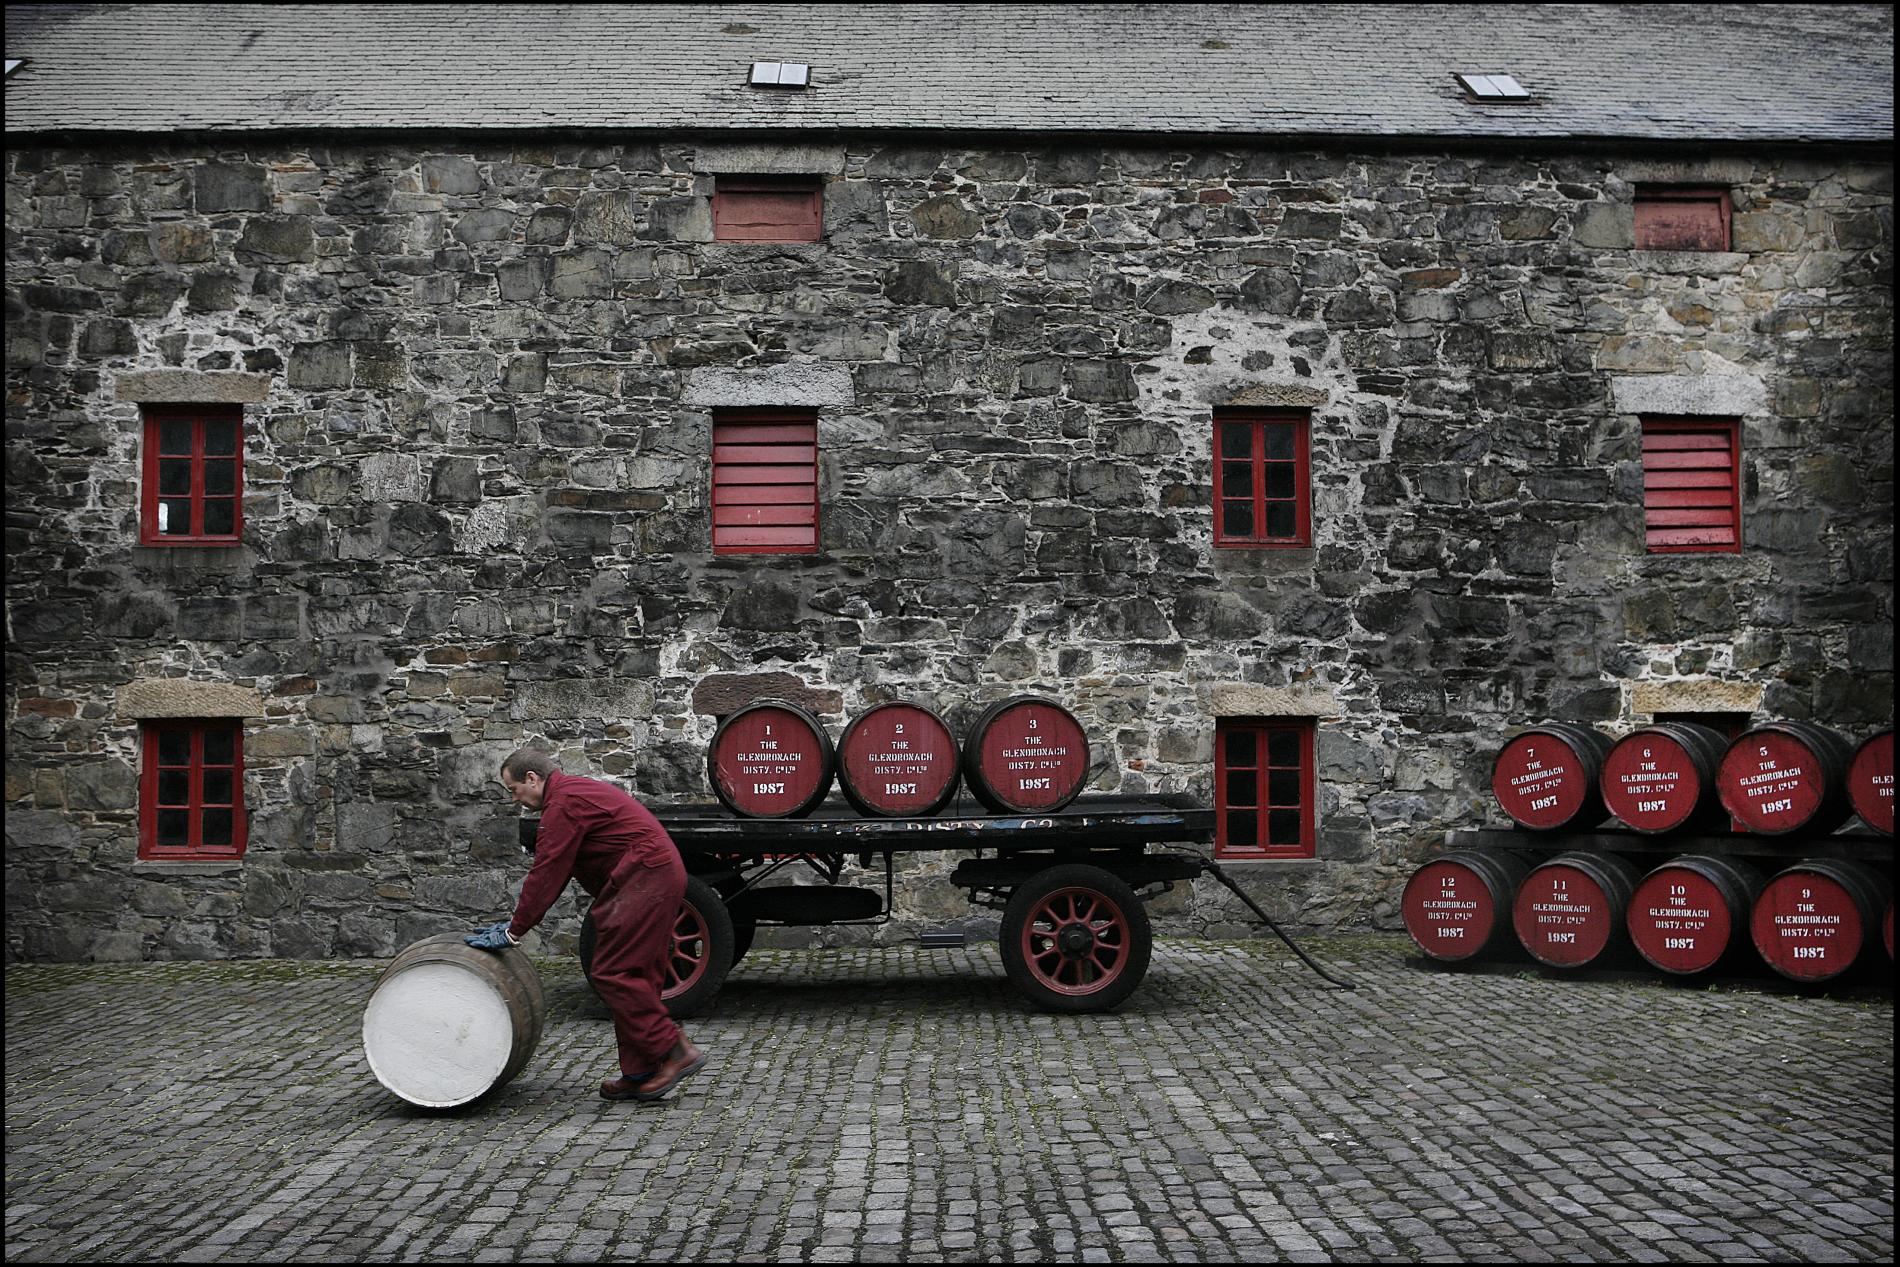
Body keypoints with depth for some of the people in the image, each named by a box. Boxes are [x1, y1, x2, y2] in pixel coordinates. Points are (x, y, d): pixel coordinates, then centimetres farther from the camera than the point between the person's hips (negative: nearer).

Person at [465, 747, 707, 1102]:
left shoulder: (563, 803, -11)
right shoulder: (576, 792, 23)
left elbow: (547, 874, -14)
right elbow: (549, 870, 24)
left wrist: (513, 931, -9)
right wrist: (517, 920, 22)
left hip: (643, 881, -11)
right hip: (661, 876, 11)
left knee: (613, 973, -10)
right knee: (635, 976, 11)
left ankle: (675, 1052, -10)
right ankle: (640, 1074, 14)